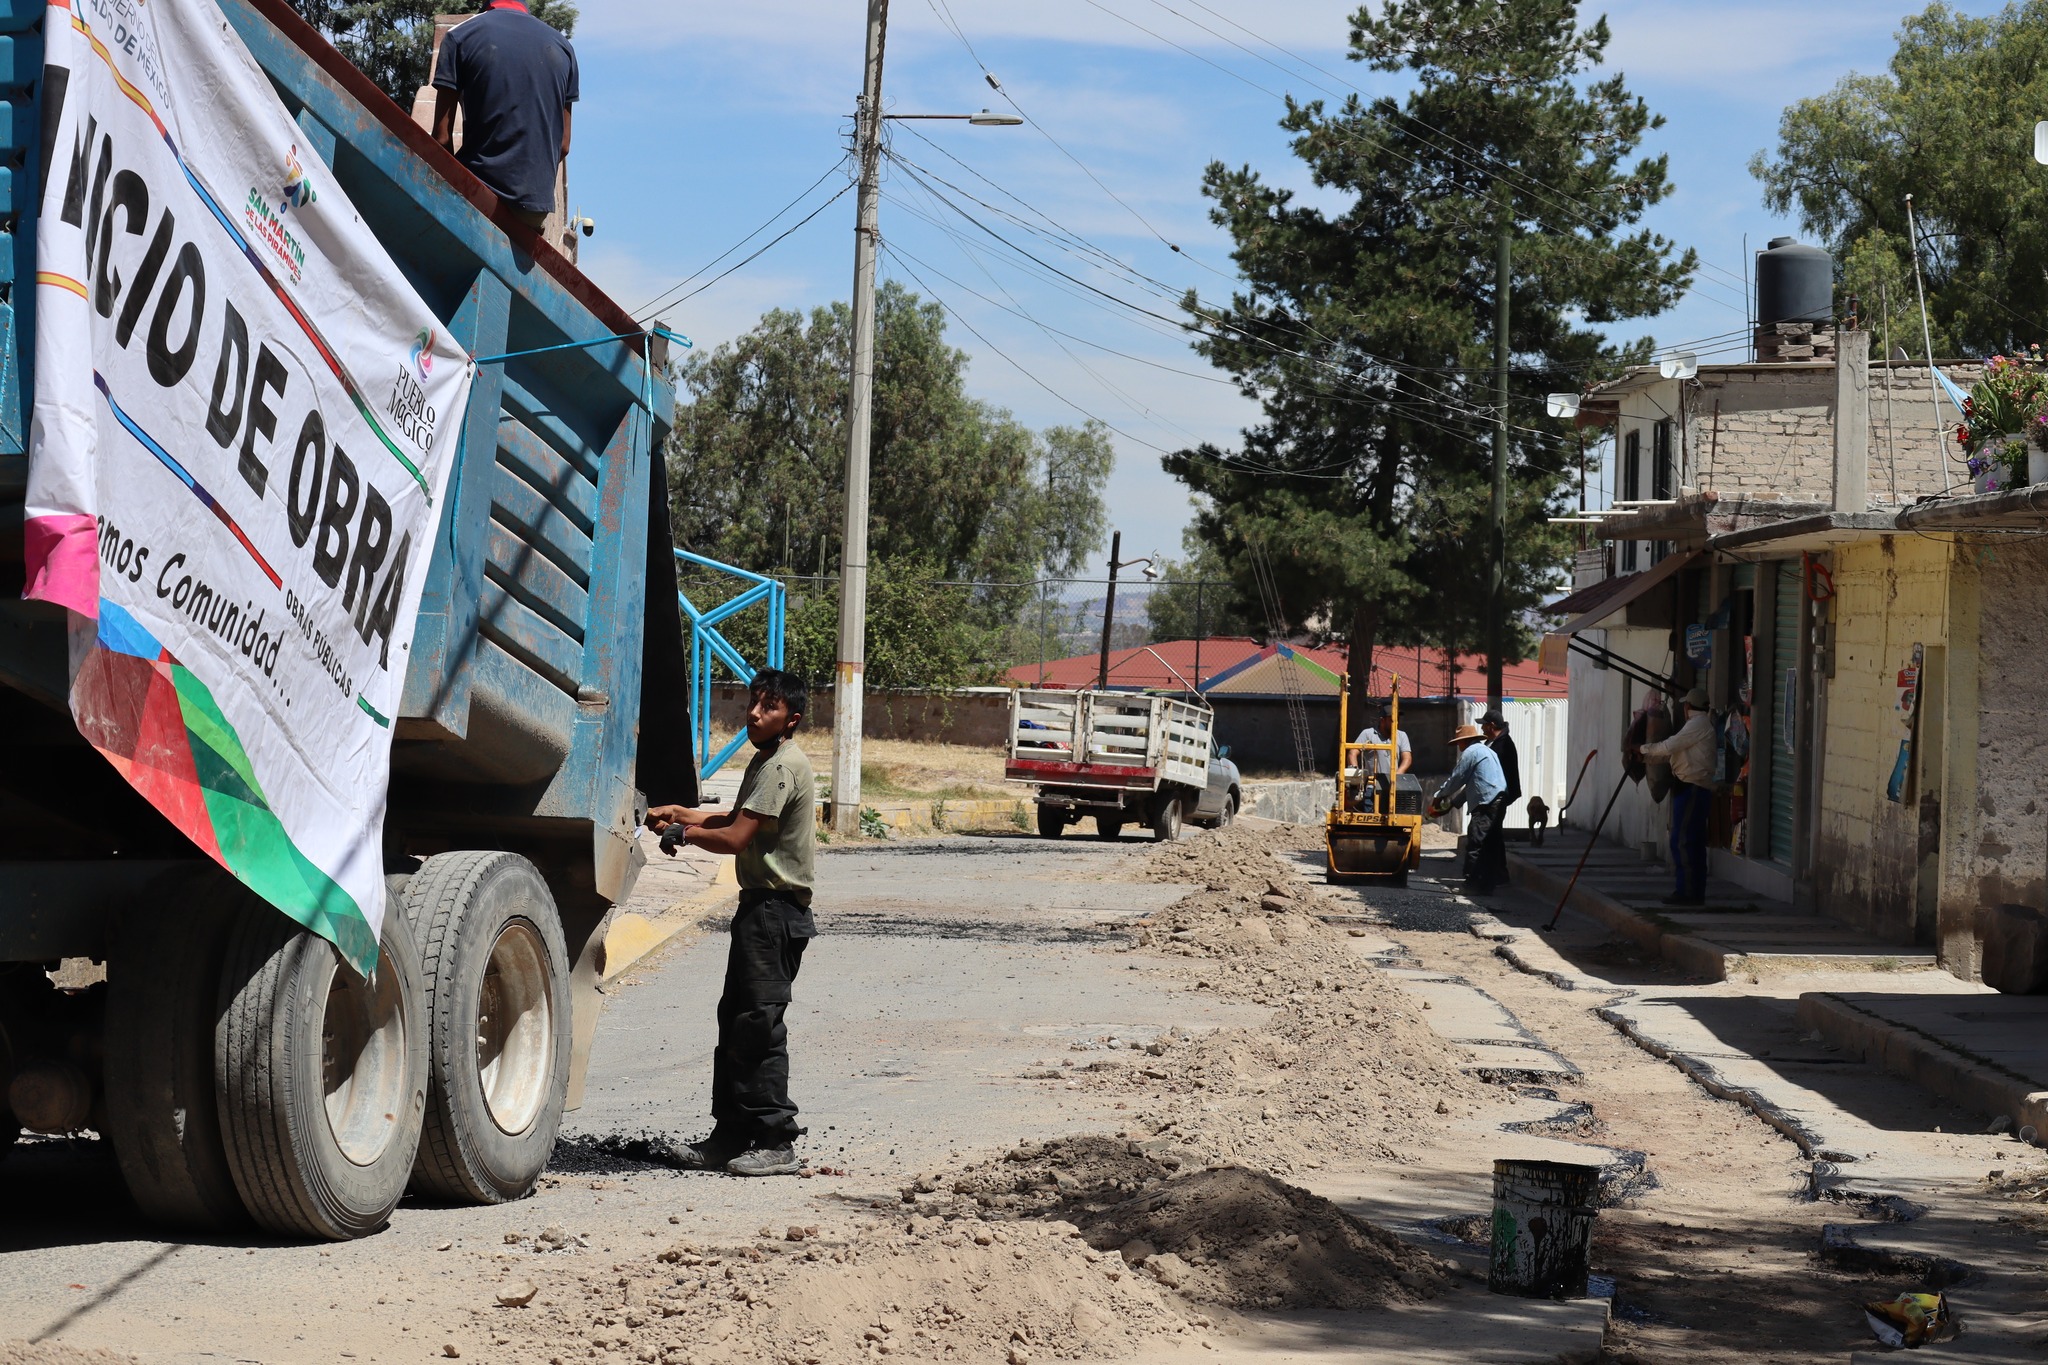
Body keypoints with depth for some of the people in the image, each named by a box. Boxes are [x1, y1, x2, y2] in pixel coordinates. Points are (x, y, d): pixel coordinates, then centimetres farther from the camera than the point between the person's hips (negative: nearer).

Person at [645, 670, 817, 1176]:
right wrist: (680, 813, 14)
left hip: (776, 909, -11)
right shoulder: (766, 761, 17)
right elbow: (735, 819, 27)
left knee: (758, 1023, -9)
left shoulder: (782, 766, -16)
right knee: (735, 1020, 12)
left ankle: (777, 1142, -6)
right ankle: (733, 1134, 18)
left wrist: (682, 833, -4)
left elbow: (734, 838, -20)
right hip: (760, 906, 11)